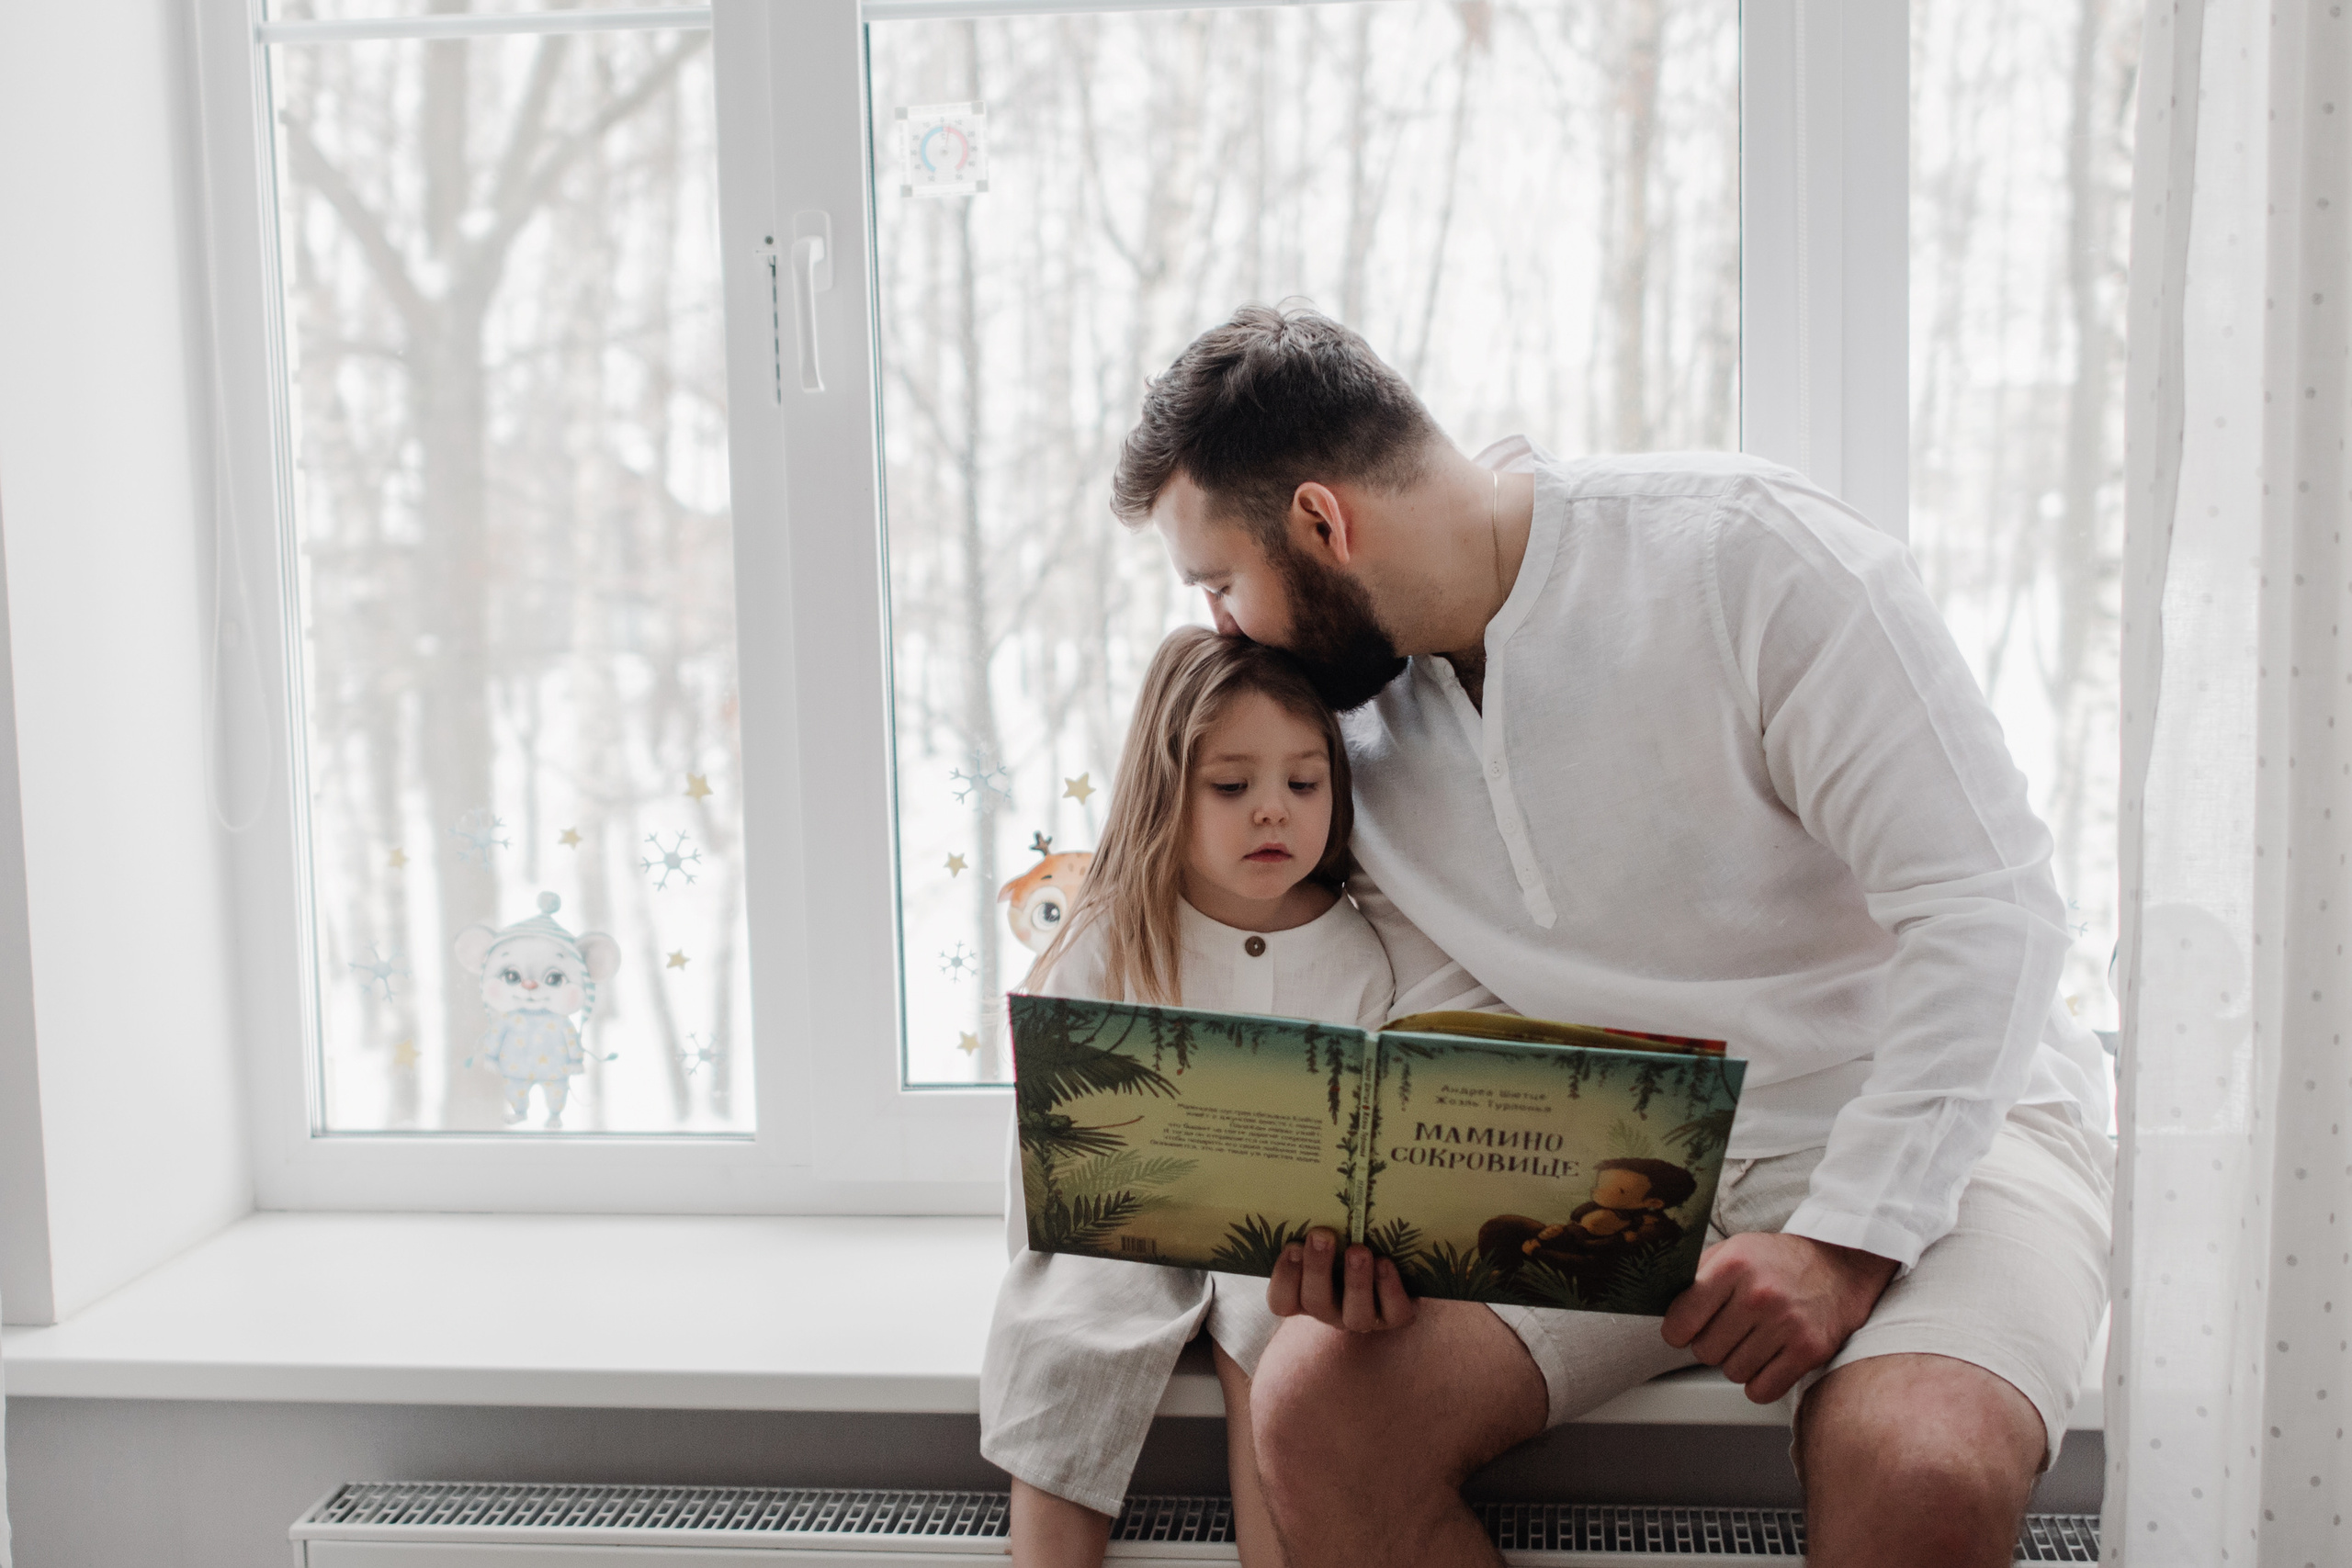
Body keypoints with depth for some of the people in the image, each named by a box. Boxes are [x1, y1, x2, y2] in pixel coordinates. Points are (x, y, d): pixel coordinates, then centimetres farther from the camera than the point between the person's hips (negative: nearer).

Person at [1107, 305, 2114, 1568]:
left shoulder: (1744, 551, -15)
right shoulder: (1359, 716, 4)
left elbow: (1985, 904, -17)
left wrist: (1847, 1241, -24)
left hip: (1926, 1120, -4)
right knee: (1312, 1406, -19)